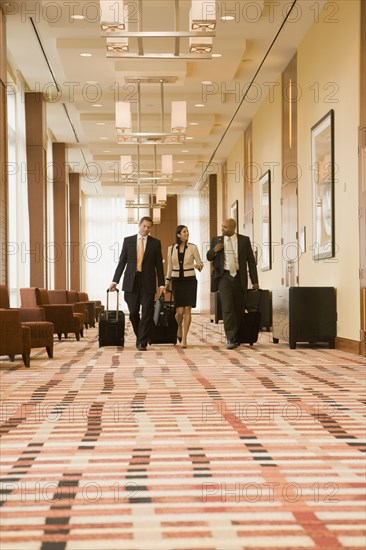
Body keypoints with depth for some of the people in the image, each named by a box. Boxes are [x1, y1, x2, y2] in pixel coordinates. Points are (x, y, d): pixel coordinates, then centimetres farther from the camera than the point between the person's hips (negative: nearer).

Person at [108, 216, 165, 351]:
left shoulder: (155, 243, 6)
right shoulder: (128, 240, 7)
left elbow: (159, 265, 5)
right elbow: (122, 262, 7)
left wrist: (162, 284, 0)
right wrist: (115, 281, 1)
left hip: (147, 283, -1)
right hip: (131, 282, 1)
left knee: (147, 313, -4)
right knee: (133, 312, 5)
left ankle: (142, 343, 2)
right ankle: (139, 336, 27)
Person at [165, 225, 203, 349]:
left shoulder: (192, 247, -1)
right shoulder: (171, 249, 5)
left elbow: (200, 263, 0)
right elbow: (169, 267, 13)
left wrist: (198, 266, -23)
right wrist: (167, 281, 14)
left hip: (190, 280, -1)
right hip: (177, 280, 1)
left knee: (187, 309, -6)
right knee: (179, 311, -6)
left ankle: (184, 338, 2)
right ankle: (180, 328, 27)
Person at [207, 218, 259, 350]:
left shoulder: (244, 240, 4)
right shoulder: (217, 240, 7)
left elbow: (251, 260, 6)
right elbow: (209, 257, 15)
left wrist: (254, 280, 1)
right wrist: (214, 250, -9)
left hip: (239, 277, 1)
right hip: (224, 276, -1)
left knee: (239, 309, 8)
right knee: (227, 307, -12)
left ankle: (235, 336, 24)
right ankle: (230, 339, -13)